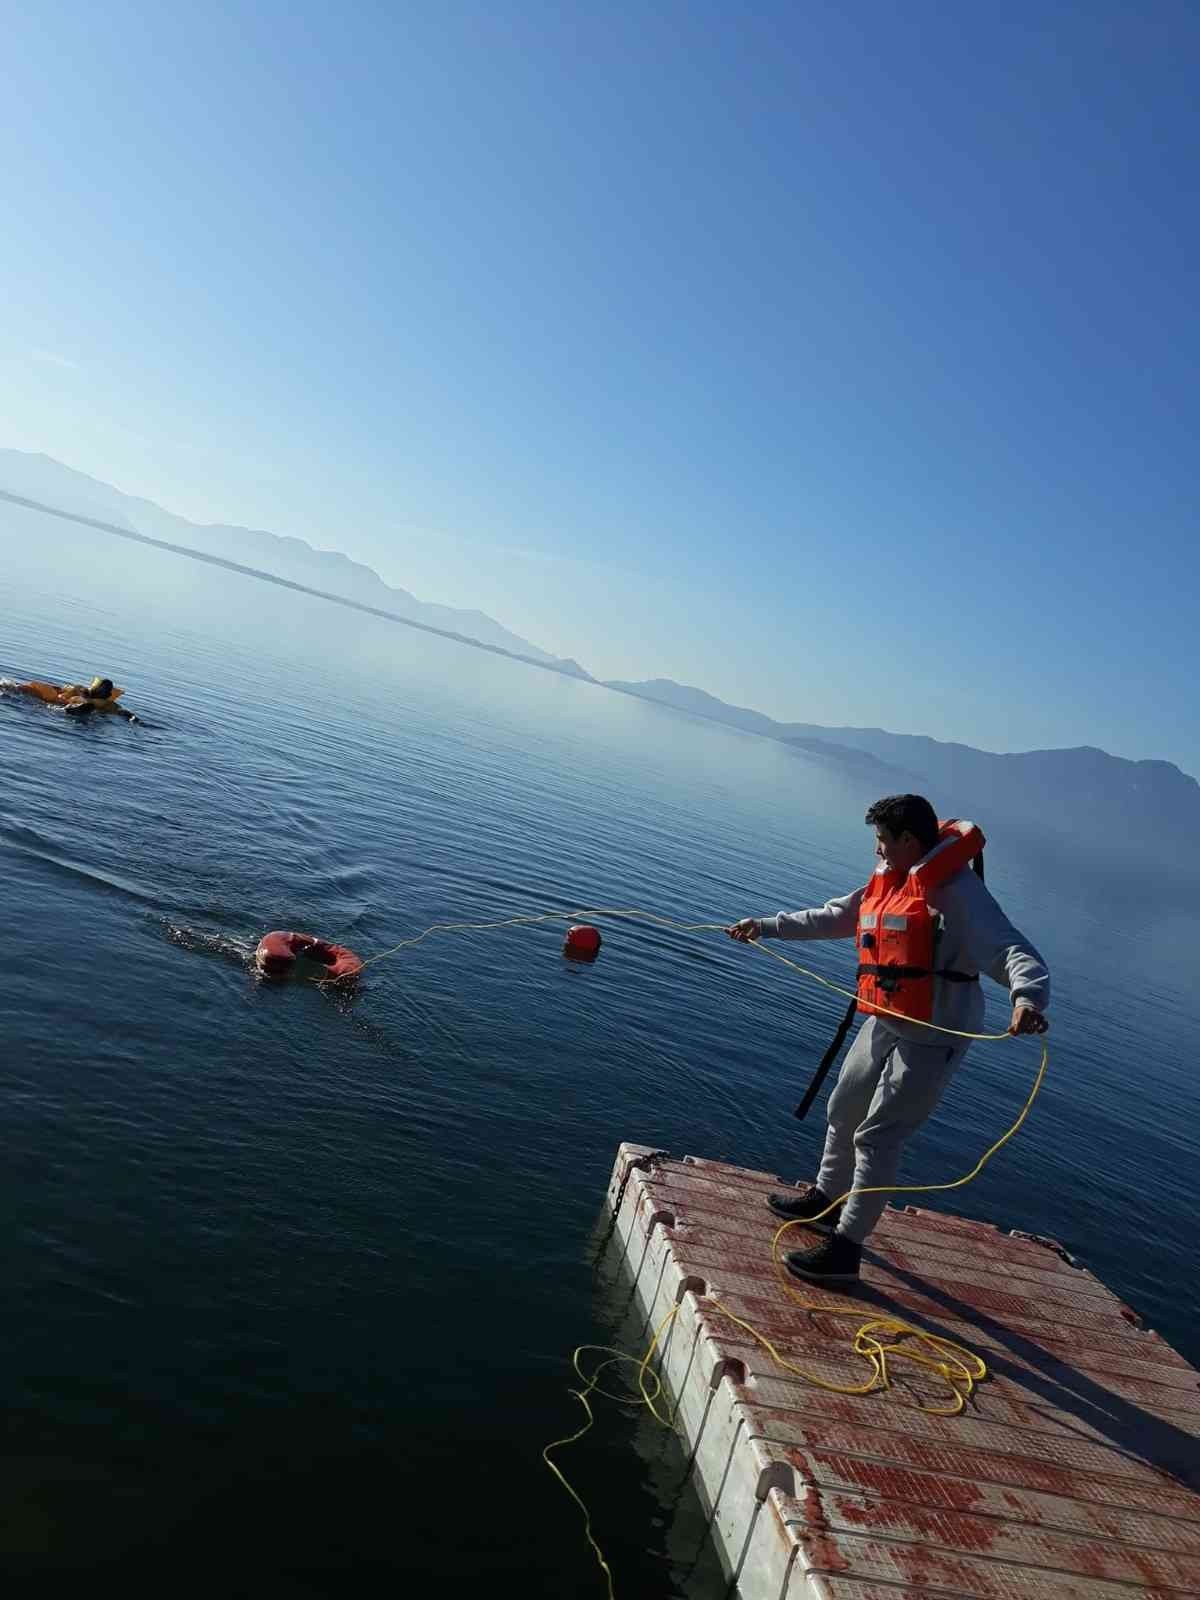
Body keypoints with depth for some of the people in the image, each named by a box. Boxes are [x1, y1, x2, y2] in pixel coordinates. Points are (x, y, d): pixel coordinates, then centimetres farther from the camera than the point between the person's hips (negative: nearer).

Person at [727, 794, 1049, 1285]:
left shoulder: (957, 890, -21)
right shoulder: (889, 878, 6)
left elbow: (1011, 948, -32)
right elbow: (833, 917, 18)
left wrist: (1028, 997, -52)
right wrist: (766, 926, 21)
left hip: (932, 1037, -9)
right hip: (884, 1023, 9)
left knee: (877, 1136, -6)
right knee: (845, 1111, 23)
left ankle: (845, 1247, 8)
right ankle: (826, 1198, 44)